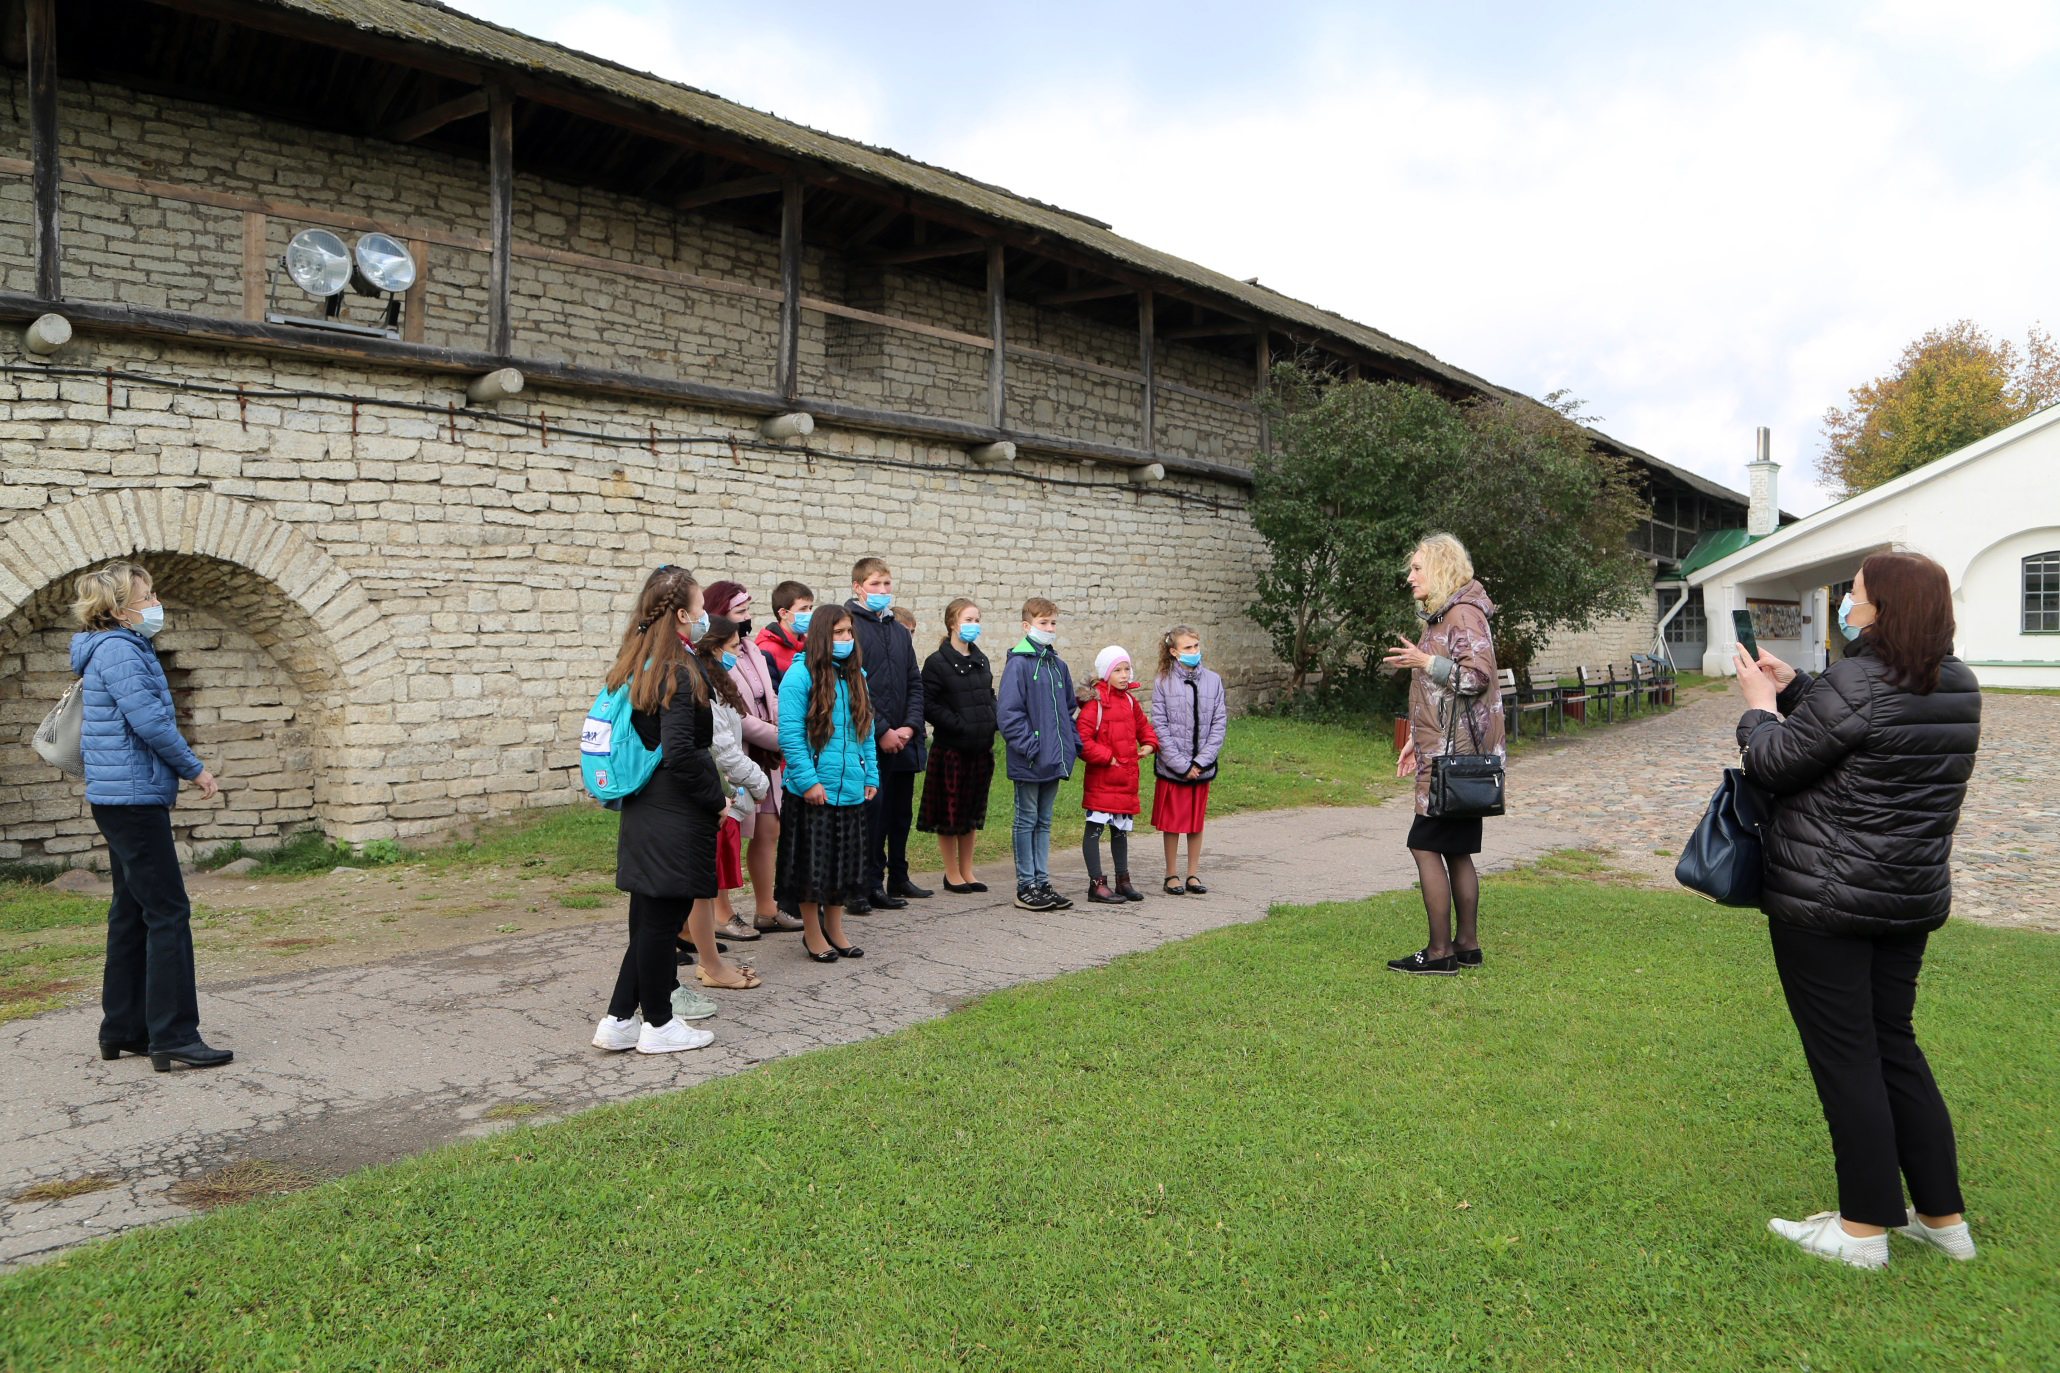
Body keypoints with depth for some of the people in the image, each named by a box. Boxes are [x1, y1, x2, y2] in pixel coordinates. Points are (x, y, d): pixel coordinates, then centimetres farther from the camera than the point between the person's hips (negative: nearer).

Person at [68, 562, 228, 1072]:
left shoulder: (120, 648, 17)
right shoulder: (119, 650, -14)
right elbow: (150, 720, -21)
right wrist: (195, 769, -10)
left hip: (121, 799, 11)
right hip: (134, 798, -11)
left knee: (131, 913, 14)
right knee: (168, 912, -10)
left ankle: (123, 1030, 21)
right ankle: (174, 1037, -8)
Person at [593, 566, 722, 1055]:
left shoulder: (634, 665, 10)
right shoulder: (680, 673, -17)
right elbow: (680, 753, -23)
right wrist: (716, 799, -11)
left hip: (642, 811, 9)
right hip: (676, 818, -9)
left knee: (649, 919, 16)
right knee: (661, 919, 3)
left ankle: (619, 1021, 21)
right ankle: (659, 1025, 16)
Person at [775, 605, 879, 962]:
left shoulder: (855, 674, 11)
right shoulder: (800, 674, -10)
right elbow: (790, 733, -14)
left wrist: (871, 776, 9)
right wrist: (808, 780, -18)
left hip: (851, 787, 6)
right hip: (813, 790, -6)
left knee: (845, 860, 13)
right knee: (812, 861, 4)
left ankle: (835, 930, 26)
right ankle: (812, 933, 18)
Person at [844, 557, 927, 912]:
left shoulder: (899, 632, 16)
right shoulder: (849, 626, -8)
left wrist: (910, 725, -1)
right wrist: (882, 731, -15)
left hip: (903, 740, 7)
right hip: (868, 742, -7)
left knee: (901, 811, 15)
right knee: (872, 811, -6)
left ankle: (897, 879, 28)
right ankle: (868, 886, 2)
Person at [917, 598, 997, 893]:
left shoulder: (981, 660, 13)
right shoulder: (937, 663, -8)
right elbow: (928, 705, -13)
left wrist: (991, 723, 4)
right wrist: (959, 725, -18)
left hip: (980, 748, 6)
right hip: (950, 748, -6)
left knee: (973, 813, 12)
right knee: (949, 813, 2)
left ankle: (966, 872, 22)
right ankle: (952, 873, 14)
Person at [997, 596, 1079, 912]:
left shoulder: (1058, 665, 12)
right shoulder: (1018, 664, -12)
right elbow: (1008, 711, -16)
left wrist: (1074, 743, 9)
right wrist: (1029, 747, -19)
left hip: (1054, 761, 7)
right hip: (1029, 763, -7)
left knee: (1044, 822, 13)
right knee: (1026, 821, 3)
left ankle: (1042, 883, 21)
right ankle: (1025, 888, 10)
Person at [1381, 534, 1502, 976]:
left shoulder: (1464, 613, -12)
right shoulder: (1441, 616, 19)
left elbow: (1477, 675, -21)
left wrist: (1426, 662, -20)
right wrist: (1417, 740, 21)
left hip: (1453, 755, -10)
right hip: (1446, 751, 10)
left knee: (1425, 845, -8)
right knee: (1456, 849, 12)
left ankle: (1439, 951, -3)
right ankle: (1467, 945, 19)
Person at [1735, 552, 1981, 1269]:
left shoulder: (1855, 683, -21)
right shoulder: (1958, 686, 6)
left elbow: (1773, 763, -13)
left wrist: (1759, 702, 4)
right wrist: (1794, 688, 14)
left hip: (1823, 901, -8)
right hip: (1911, 896, 8)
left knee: (1844, 1057, 2)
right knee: (1893, 1043, 18)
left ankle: (1866, 1228, 11)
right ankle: (1943, 1216, 25)